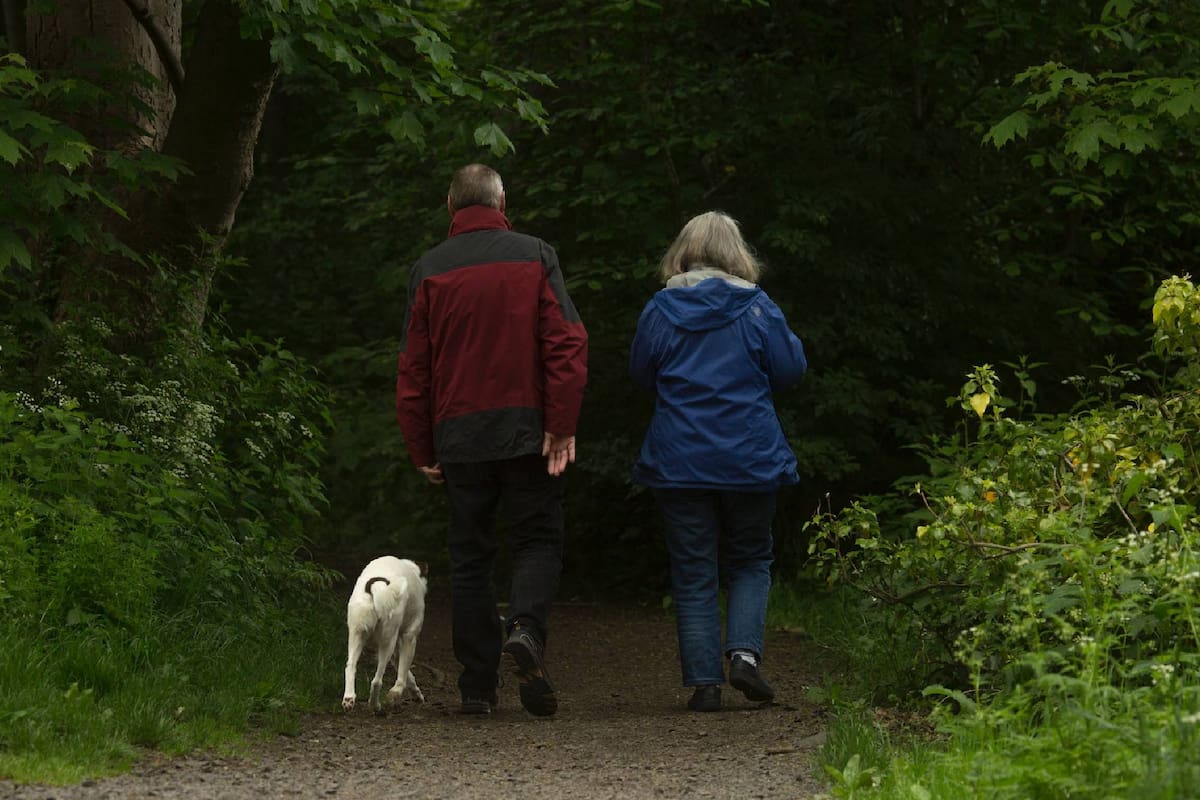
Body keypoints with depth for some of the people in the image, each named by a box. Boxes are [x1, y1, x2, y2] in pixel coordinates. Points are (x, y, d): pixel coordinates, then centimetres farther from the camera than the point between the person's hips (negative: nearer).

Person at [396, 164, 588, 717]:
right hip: (526, 431, -1)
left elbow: (413, 369, 5)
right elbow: (566, 344, -7)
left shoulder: (429, 270, 5)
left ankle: (478, 686, 4)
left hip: (459, 436, 1)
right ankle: (526, 627, -22)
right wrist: (562, 426, -7)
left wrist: (422, 450, 10)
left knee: (469, 556, 7)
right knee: (538, 540, 7)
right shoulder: (535, 257, 2)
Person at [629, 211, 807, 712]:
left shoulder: (660, 310, -2)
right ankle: (745, 652, -6)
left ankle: (704, 681, 1)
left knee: (693, 575, 6)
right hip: (749, 459, 0)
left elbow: (641, 374, 7)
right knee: (750, 563, 15)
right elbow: (790, 370, 0)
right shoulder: (756, 308, -5)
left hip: (678, 461, 0)